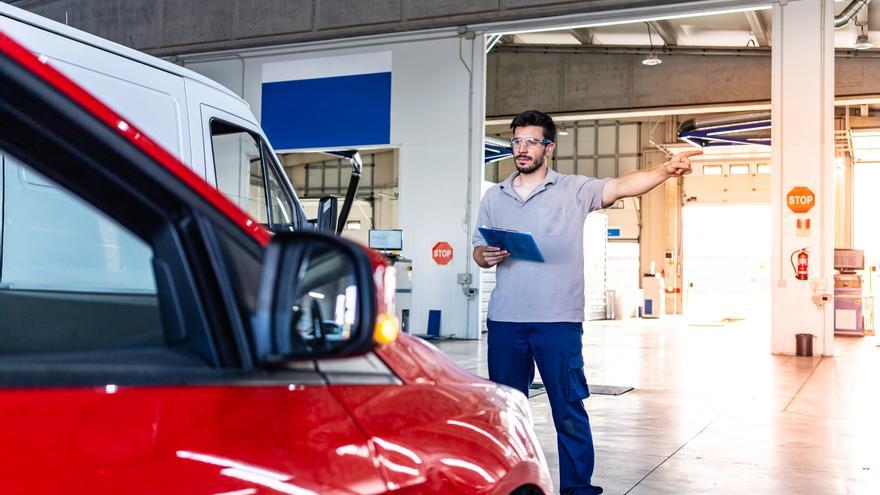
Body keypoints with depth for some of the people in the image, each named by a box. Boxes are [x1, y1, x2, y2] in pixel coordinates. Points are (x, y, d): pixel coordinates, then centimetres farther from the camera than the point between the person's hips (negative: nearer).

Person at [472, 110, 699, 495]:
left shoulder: (574, 190, 0)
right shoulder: (494, 198, 12)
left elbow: (621, 186, -16)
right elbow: (478, 250, 17)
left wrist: (665, 170, -33)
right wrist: (486, 256, -7)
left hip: (558, 321, -3)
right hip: (504, 321, 4)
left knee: (569, 410, 1)